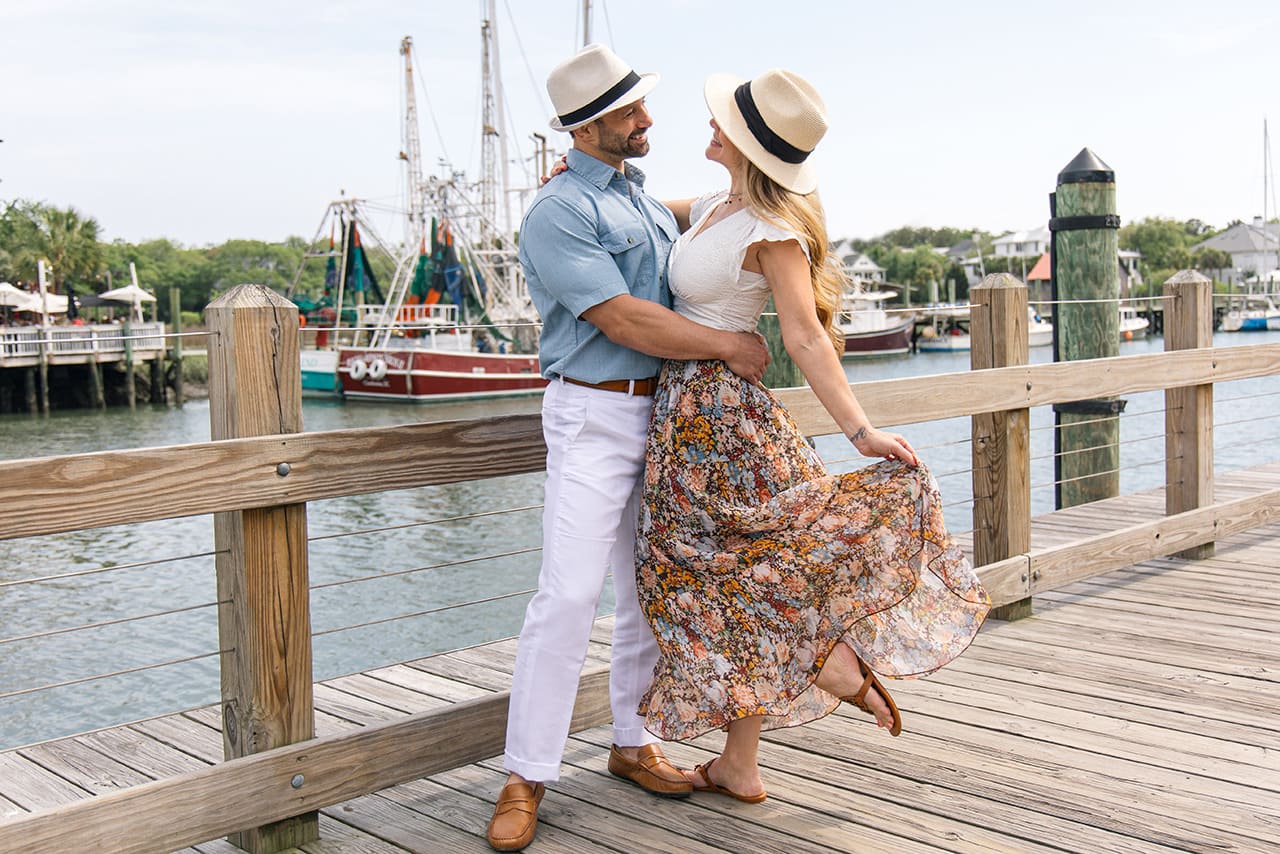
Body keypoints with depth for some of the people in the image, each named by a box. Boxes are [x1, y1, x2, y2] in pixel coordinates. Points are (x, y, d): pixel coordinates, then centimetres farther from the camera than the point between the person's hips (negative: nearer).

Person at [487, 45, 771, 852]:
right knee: (570, 592, -12)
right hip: (594, 417, -8)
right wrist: (727, 346, -14)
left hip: (661, 411, 8)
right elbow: (623, 321, -19)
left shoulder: (643, 194, 15)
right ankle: (527, 775, -3)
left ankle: (634, 741, 24)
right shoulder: (558, 214, -13)